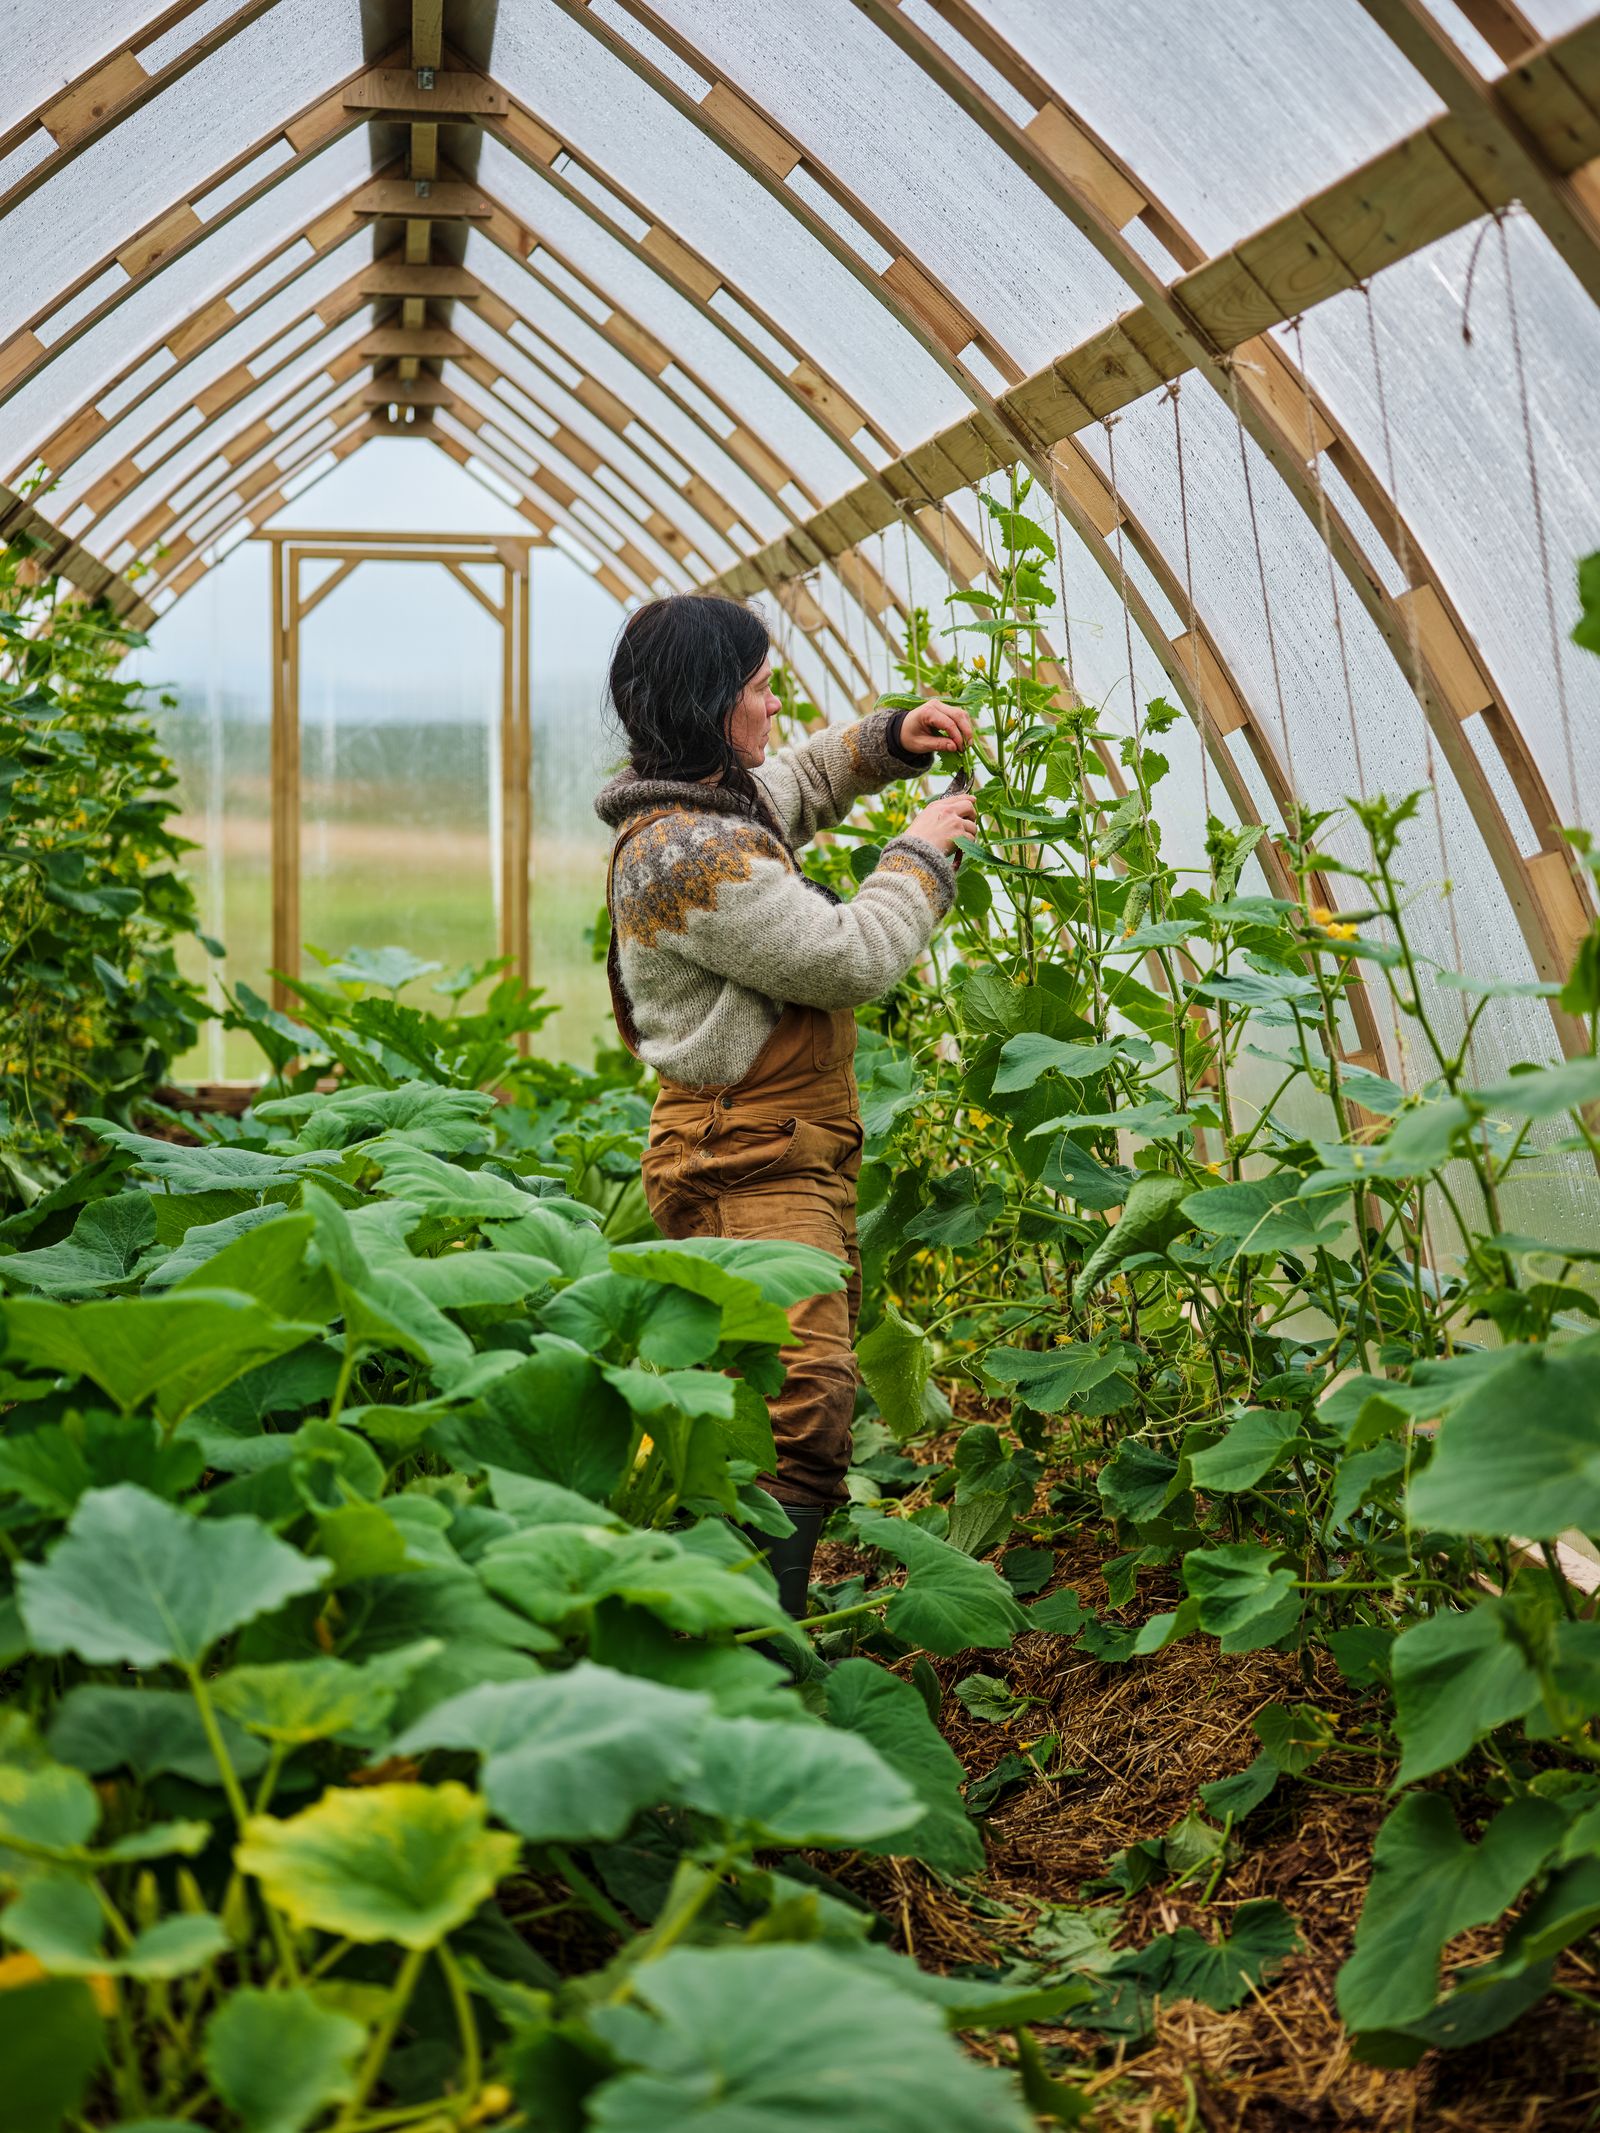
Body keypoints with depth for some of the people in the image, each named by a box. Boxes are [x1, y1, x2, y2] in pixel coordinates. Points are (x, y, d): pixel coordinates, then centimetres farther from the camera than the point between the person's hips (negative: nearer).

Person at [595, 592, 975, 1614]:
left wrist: (890, 740, 15)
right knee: (804, 1406, -19)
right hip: (750, 1171, -11)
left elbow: (798, 780, 34)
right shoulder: (689, 855, -21)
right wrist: (918, 855, -3)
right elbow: (851, 958, -18)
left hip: (794, 1155, 11)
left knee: (811, 1395, 17)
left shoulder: (714, 804, 11)